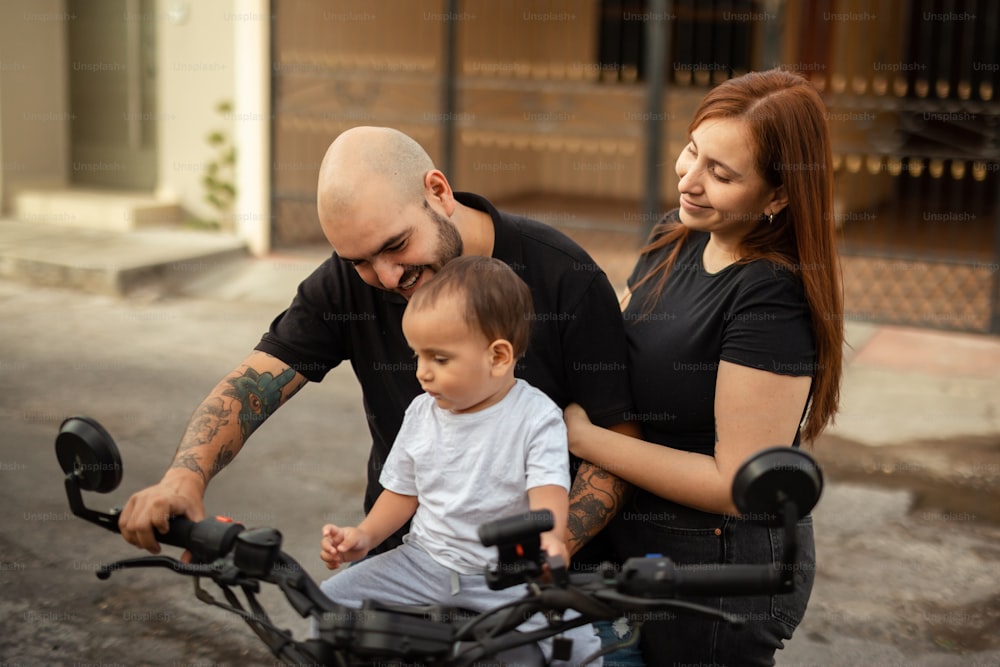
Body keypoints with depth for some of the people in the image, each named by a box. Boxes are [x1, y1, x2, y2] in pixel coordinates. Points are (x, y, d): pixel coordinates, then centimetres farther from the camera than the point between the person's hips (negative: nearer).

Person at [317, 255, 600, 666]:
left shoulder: (537, 417, -11)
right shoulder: (422, 412, 4)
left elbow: (548, 489, -24)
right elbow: (404, 491, 13)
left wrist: (550, 539, -45)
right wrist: (364, 536, -3)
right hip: (426, 562, 5)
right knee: (331, 599, -6)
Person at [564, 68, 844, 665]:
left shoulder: (774, 298, -24)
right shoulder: (674, 239, 0)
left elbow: (738, 483, -24)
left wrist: (583, 437, -20)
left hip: (721, 574, -7)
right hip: (641, 543, 8)